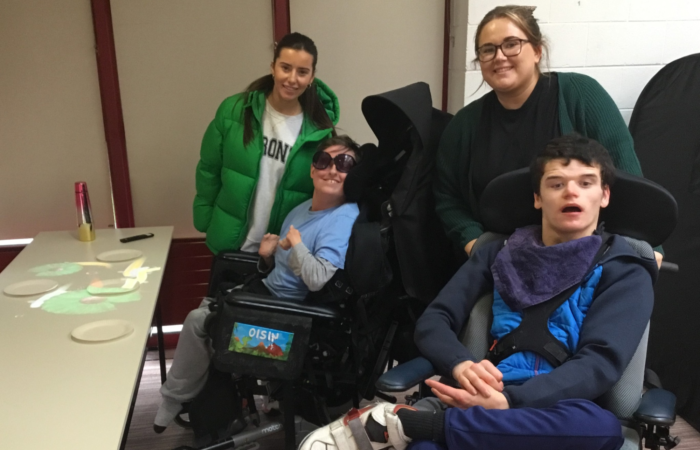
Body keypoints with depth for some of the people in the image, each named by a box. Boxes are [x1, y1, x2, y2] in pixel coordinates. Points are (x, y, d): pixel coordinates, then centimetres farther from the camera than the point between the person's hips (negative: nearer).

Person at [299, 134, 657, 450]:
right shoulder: (498, 255, 16)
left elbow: (600, 362, -6)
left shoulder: (623, 272, 9)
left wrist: (510, 401, -21)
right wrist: (461, 365, -14)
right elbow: (433, 321, 10)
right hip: (485, 401, -1)